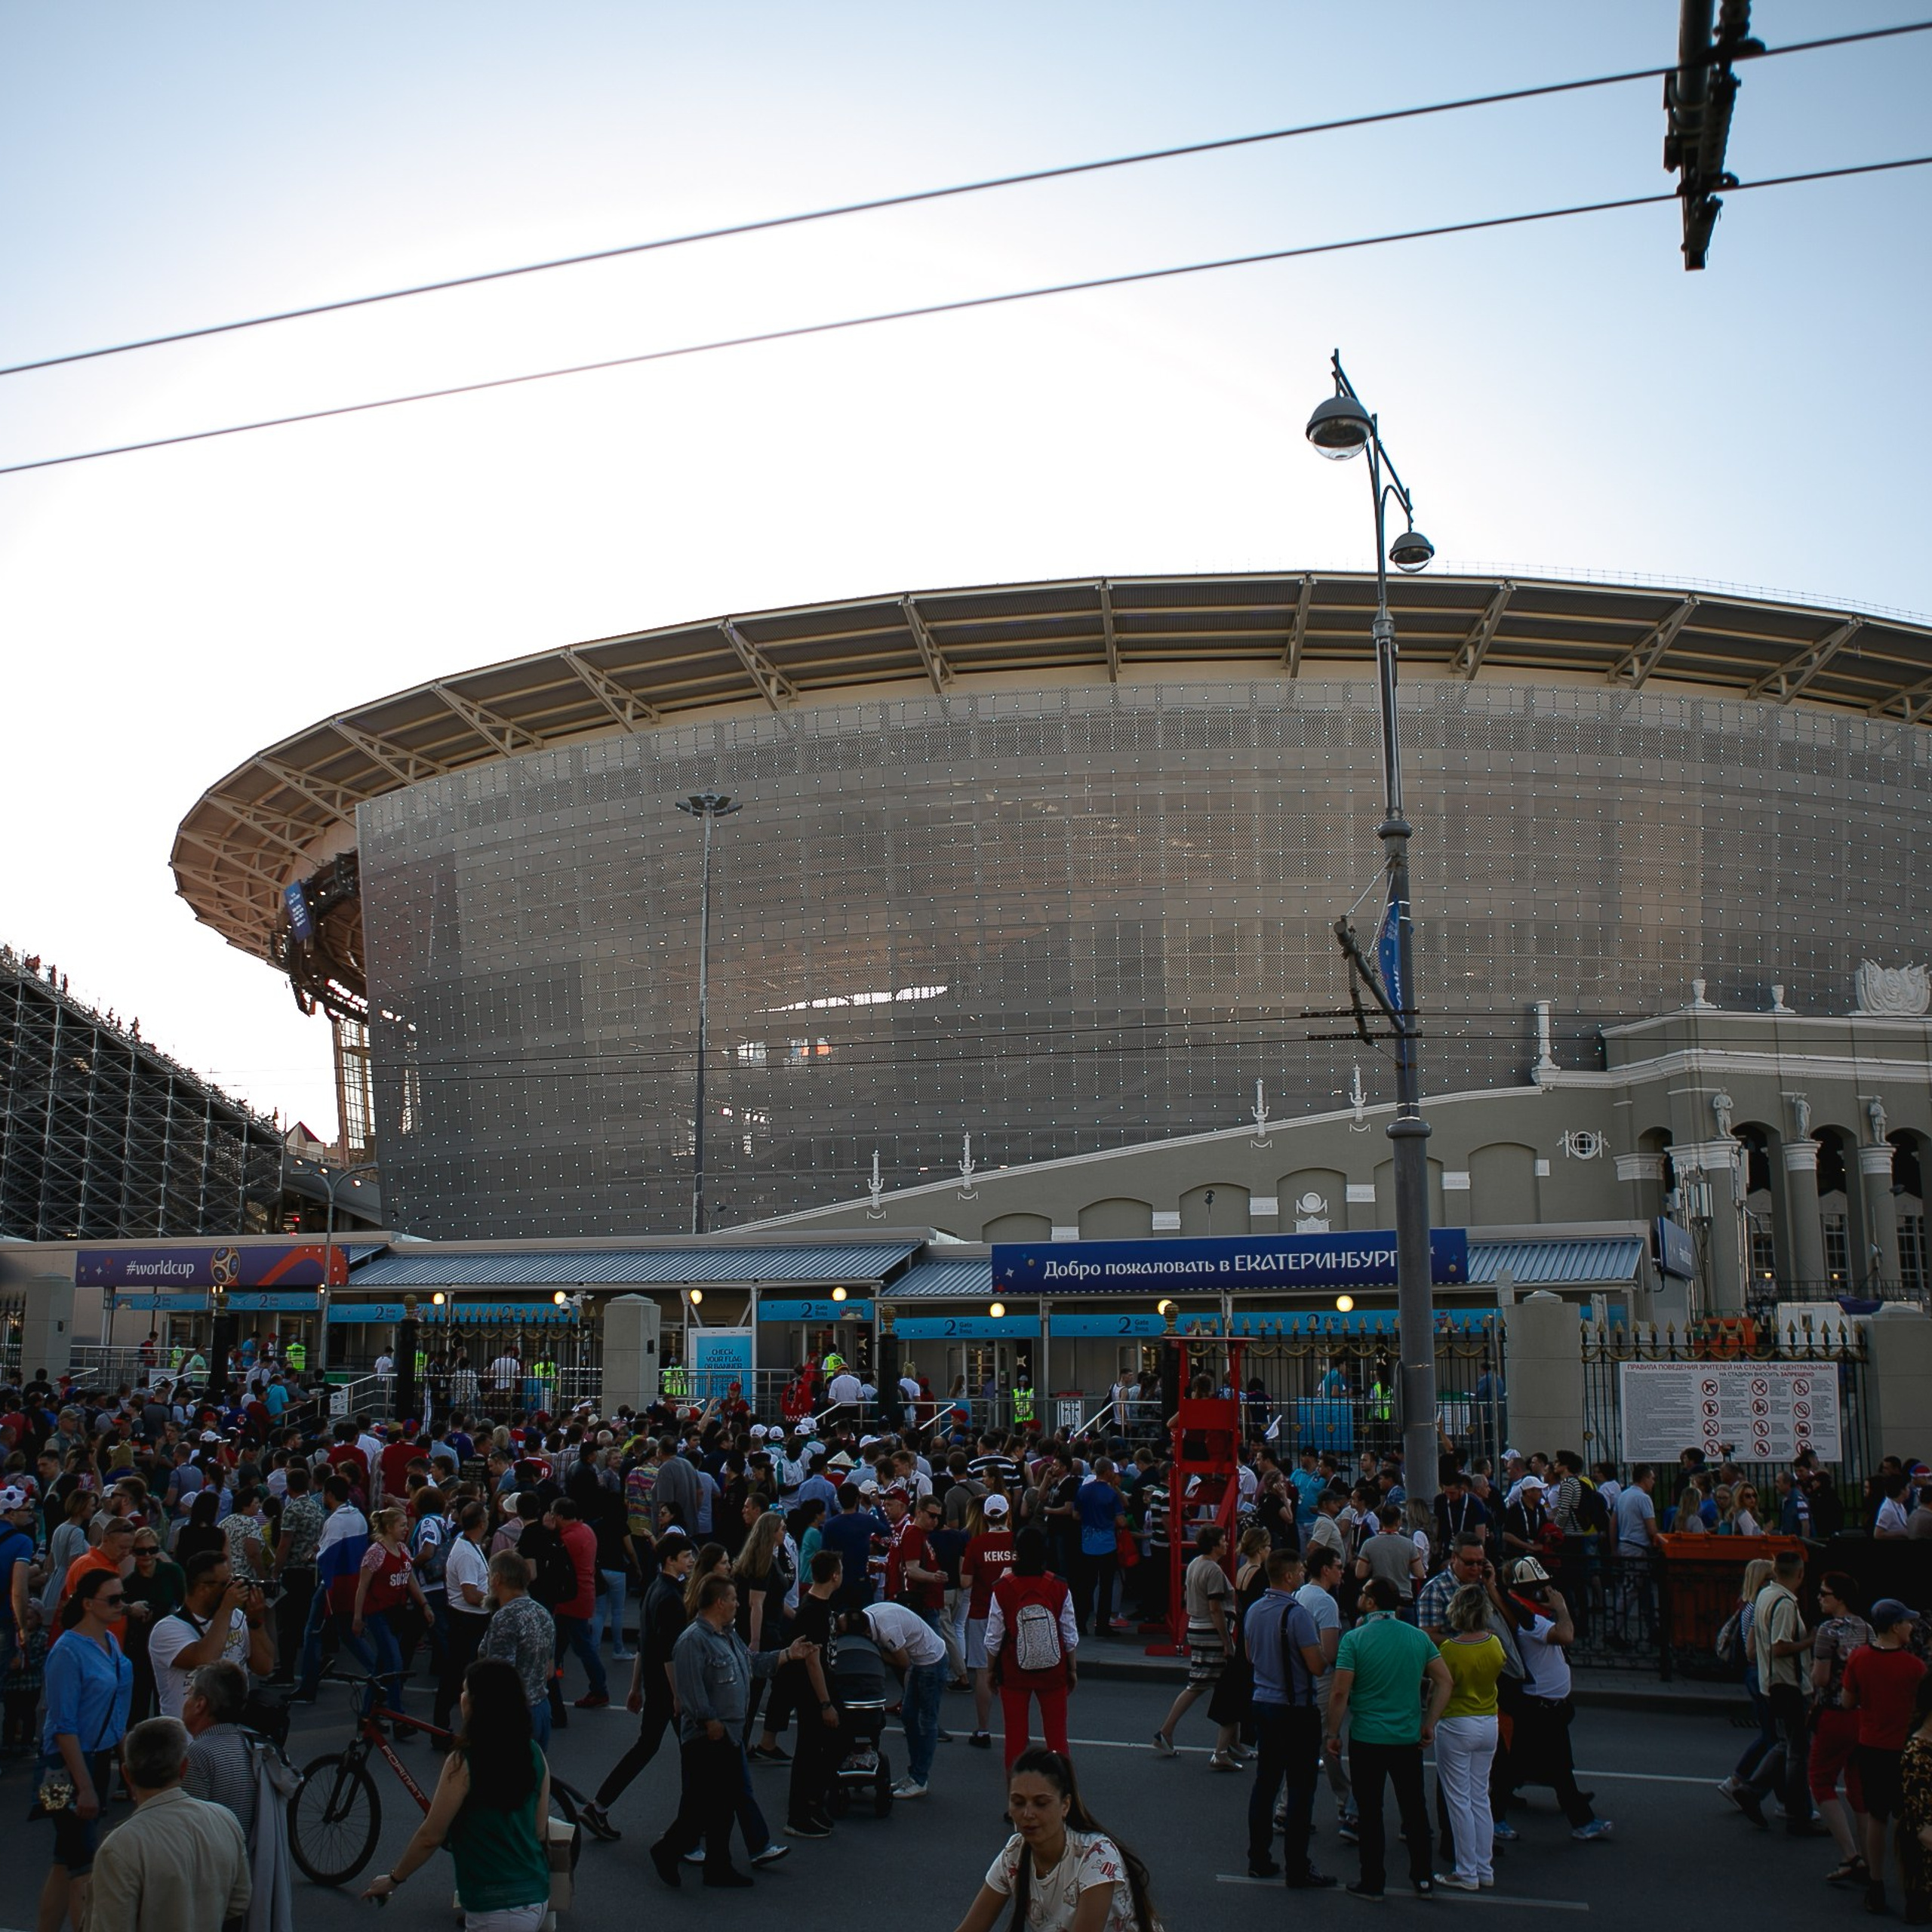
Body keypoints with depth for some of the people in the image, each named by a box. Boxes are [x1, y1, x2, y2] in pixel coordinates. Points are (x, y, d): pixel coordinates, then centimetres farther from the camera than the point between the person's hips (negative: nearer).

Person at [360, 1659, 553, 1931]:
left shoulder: (465, 1762, -16)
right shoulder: (534, 1754, 2)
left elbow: (430, 1837, -8)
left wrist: (395, 1878, 7)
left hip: (498, 1909, -7)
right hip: (538, 1896, 7)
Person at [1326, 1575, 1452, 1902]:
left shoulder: (1354, 1639, -12)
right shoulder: (1418, 1637, 1)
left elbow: (1340, 1693, -14)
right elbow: (1445, 1682, -1)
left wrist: (1332, 1733, -4)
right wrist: (1429, 1724, 5)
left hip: (1367, 1740, -3)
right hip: (1408, 1739, 3)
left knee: (1370, 1812, 8)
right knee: (1415, 1809, 14)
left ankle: (1373, 1882, 14)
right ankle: (1423, 1880, 20)